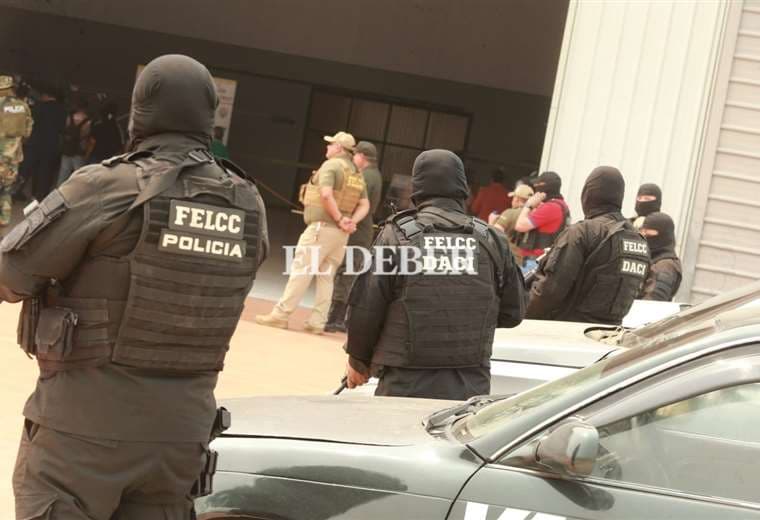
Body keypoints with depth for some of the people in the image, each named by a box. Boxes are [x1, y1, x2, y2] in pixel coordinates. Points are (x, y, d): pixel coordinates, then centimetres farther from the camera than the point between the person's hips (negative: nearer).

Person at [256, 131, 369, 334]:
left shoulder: (331, 165, -6)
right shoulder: (358, 173, 17)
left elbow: (326, 194, -21)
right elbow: (365, 205, 12)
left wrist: (339, 219, -14)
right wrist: (351, 221, -1)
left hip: (321, 226, -7)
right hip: (341, 233, 7)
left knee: (301, 270, -6)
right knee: (327, 276, 9)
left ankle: (280, 315, -5)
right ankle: (317, 322, 6)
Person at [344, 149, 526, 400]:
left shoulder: (397, 235, -6)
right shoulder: (490, 240, 4)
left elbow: (365, 309, -4)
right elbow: (513, 312, 11)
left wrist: (358, 361, 13)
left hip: (407, 386, -3)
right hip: (473, 389, 3)